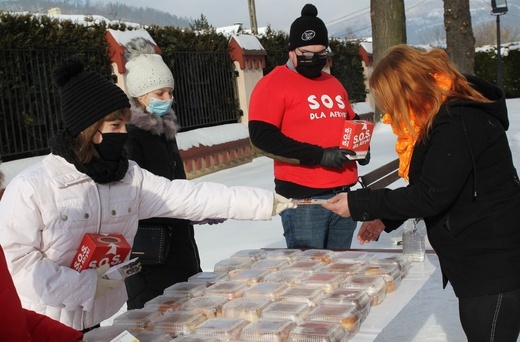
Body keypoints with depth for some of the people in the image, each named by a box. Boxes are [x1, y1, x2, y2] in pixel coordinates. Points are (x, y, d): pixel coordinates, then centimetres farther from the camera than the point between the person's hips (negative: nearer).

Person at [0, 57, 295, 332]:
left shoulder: (131, 178, -2)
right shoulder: (31, 188, -18)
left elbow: (191, 196, -6)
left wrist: (266, 202, -10)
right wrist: (90, 282, -21)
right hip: (42, 328, -5)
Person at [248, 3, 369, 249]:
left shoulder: (333, 84, 18)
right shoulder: (273, 84, -5)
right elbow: (262, 138, -16)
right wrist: (319, 156, -20)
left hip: (344, 195, 7)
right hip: (302, 198, -7)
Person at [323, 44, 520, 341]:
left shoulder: (458, 123, -23)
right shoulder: (442, 118, 8)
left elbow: (430, 196, -23)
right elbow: (428, 188, 16)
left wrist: (358, 205, -16)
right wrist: (386, 219, 8)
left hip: (495, 265, -10)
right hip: (473, 262, 10)